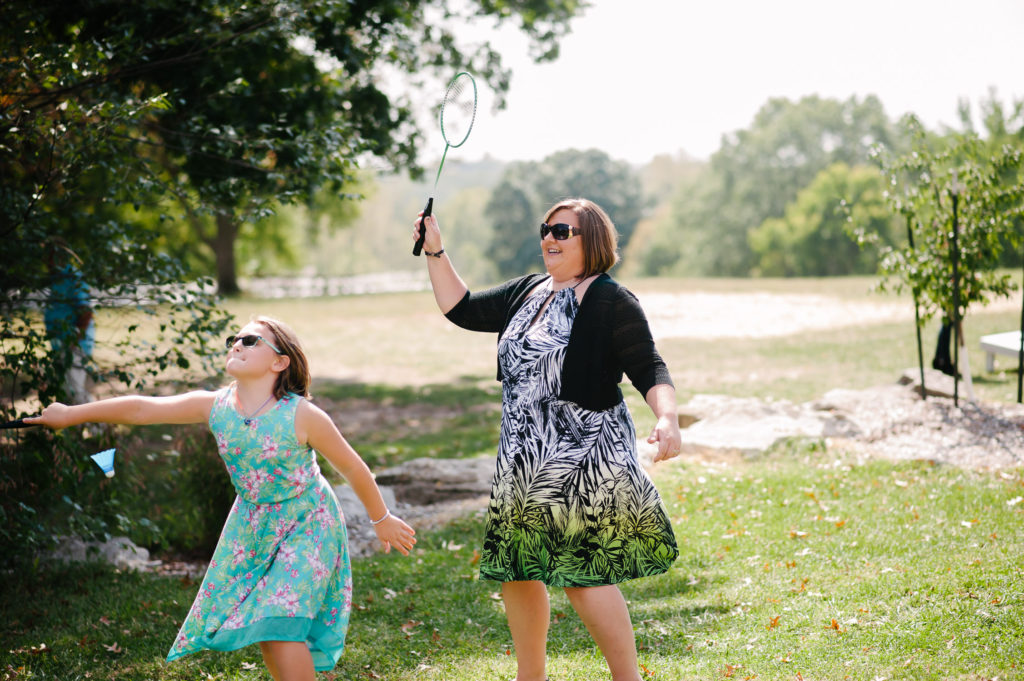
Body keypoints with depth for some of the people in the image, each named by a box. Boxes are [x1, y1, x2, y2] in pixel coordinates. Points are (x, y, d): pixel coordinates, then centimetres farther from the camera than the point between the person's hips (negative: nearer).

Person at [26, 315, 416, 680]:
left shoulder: (302, 416, -21)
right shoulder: (215, 406, -9)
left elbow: (352, 467, -9)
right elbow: (142, 408, -5)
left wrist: (382, 520, 1)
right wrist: (72, 414, -1)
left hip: (305, 525, -5)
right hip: (252, 525, 6)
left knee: (280, 623, -18)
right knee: (258, 623, 11)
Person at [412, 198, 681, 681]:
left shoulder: (611, 301, -9)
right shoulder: (527, 292, 14)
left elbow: (648, 369, -14)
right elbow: (461, 309, 21)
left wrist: (667, 418, -31)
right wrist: (435, 251, 13)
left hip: (583, 461, -8)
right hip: (525, 463, 8)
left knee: (583, 576, -10)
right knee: (516, 570, 13)